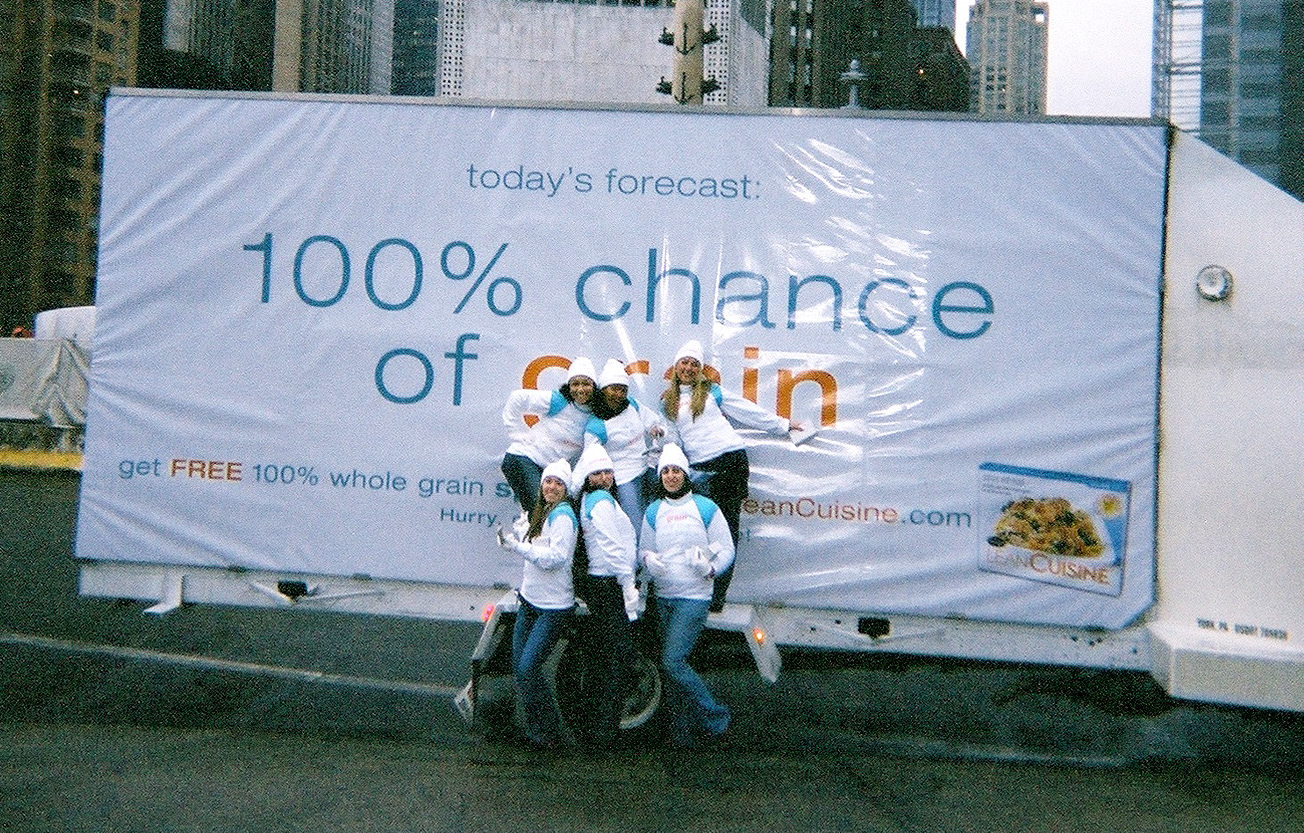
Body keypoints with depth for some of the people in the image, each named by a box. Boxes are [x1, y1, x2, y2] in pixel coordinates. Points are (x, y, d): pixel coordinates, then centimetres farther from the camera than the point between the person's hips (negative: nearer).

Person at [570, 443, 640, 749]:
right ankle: (604, 731, -11)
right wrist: (628, 585, -17)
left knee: (599, 655, 14)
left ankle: (592, 727, 21)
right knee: (620, 655, -10)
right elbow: (612, 548, -18)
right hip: (610, 585, -10)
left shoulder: (587, 501, 16)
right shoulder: (602, 501, -12)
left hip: (597, 584, 10)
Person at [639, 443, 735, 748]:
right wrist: (649, 559, -6)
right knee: (671, 668, 7)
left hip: (694, 597, -5)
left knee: (673, 661, -15)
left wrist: (710, 568, -17)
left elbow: (727, 549, 2)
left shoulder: (705, 508, 0)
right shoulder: (653, 512, 12)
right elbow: (643, 549, 18)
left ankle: (716, 716, 1)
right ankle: (682, 736, 16)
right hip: (664, 598, 5)